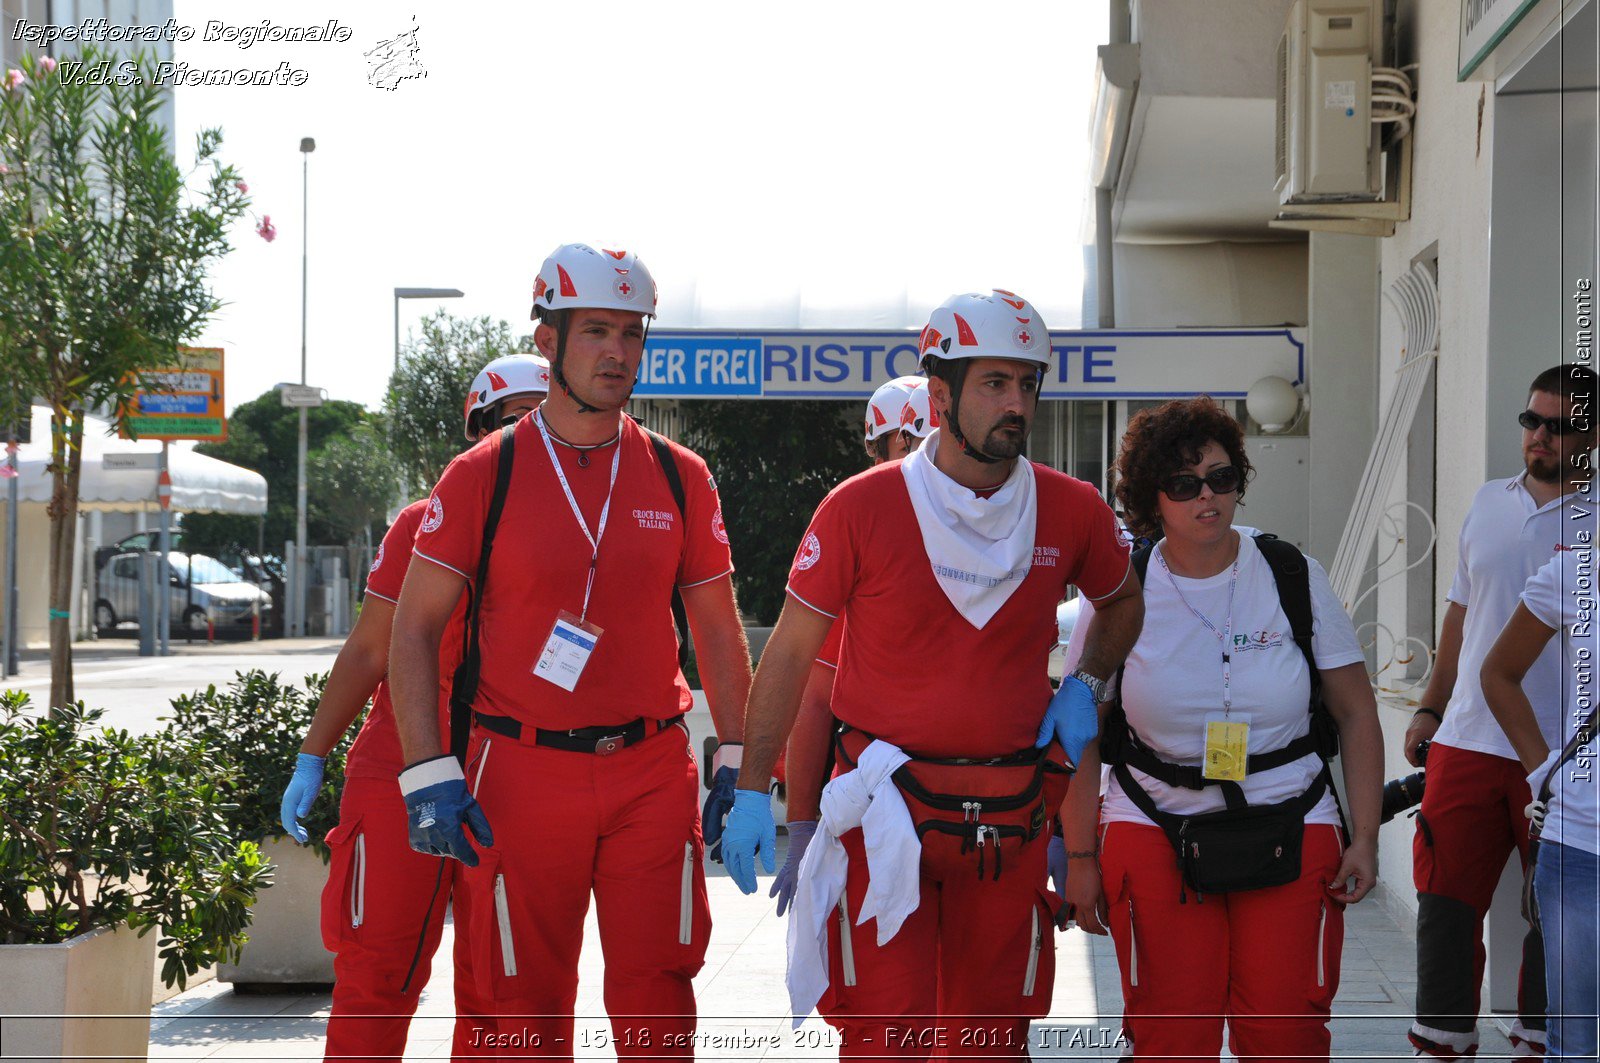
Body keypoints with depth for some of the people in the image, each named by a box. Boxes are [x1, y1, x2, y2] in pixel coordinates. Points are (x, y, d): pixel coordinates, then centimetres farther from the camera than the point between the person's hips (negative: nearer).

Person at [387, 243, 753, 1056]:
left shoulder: (678, 477, 6)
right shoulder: (483, 476, -2)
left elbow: (718, 631, 14)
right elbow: (413, 628, 0)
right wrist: (426, 772, -9)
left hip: (652, 775, 2)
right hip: (523, 781, -1)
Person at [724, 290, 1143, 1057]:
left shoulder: (1072, 512, 2)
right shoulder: (861, 509, -7)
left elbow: (1122, 603, 23)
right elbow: (791, 650, -1)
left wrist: (1085, 686, 5)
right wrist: (751, 790, -4)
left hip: (1010, 816, 3)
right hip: (886, 810, -3)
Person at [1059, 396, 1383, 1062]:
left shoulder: (1294, 578, 1)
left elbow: (1356, 712, 6)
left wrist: (1365, 837, 0)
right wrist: (1081, 857, 3)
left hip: (1291, 832, 1)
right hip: (1155, 833, 0)